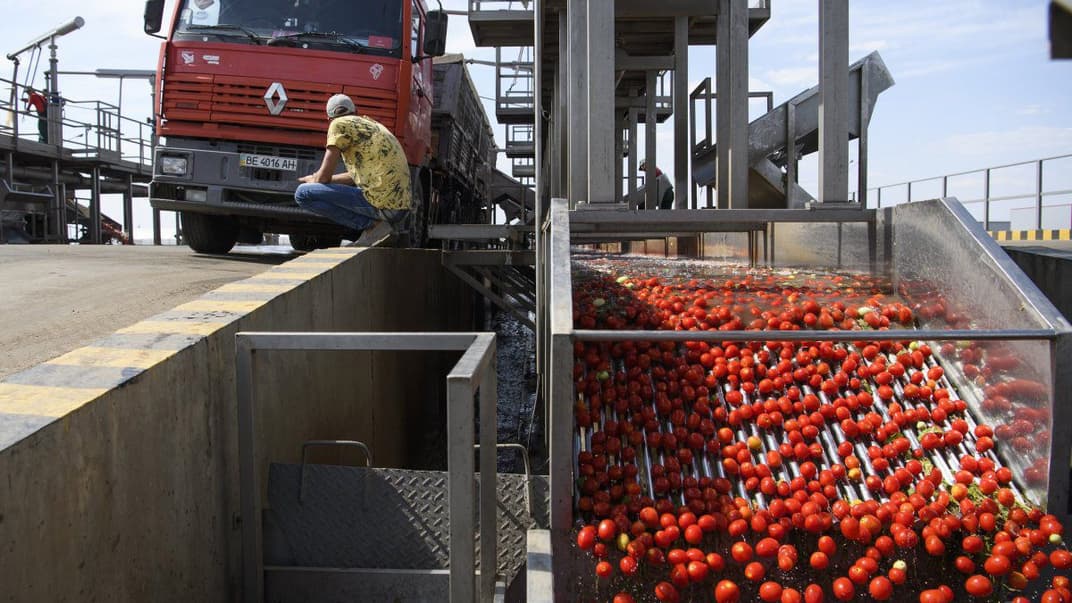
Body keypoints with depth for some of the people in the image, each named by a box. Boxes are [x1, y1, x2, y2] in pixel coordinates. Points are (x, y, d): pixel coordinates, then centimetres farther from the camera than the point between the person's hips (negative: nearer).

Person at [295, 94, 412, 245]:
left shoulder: (340, 124, 0)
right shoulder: (373, 124, 24)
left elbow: (323, 177, 0)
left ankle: (371, 225, -9)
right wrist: (316, 178, 40)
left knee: (303, 193, -6)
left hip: (381, 203, -9)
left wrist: (310, 180, 23)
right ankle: (377, 223, 8)